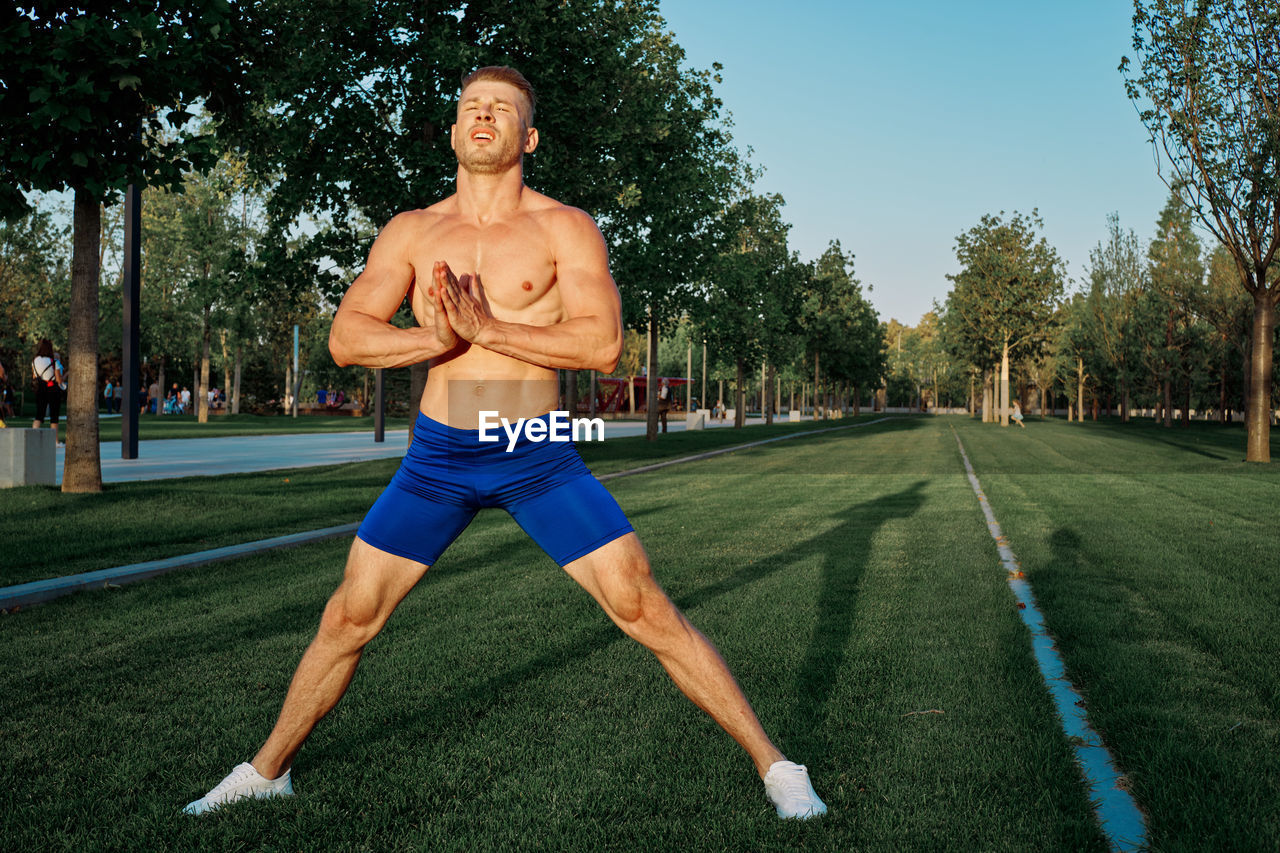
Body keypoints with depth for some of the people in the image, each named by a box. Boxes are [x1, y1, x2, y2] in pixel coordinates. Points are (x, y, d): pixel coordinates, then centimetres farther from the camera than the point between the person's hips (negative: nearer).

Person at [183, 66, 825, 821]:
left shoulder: (566, 228, -5)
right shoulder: (411, 232, 5)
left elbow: (603, 345, -18)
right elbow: (346, 339, -4)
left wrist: (487, 328, -23)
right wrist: (443, 337, -20)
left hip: (540, 458, -3)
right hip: (437, 456, 3)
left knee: (648, 611, -6)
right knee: (348, 619, 9)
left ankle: (774, 765, 8)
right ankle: (268, 771, 32)